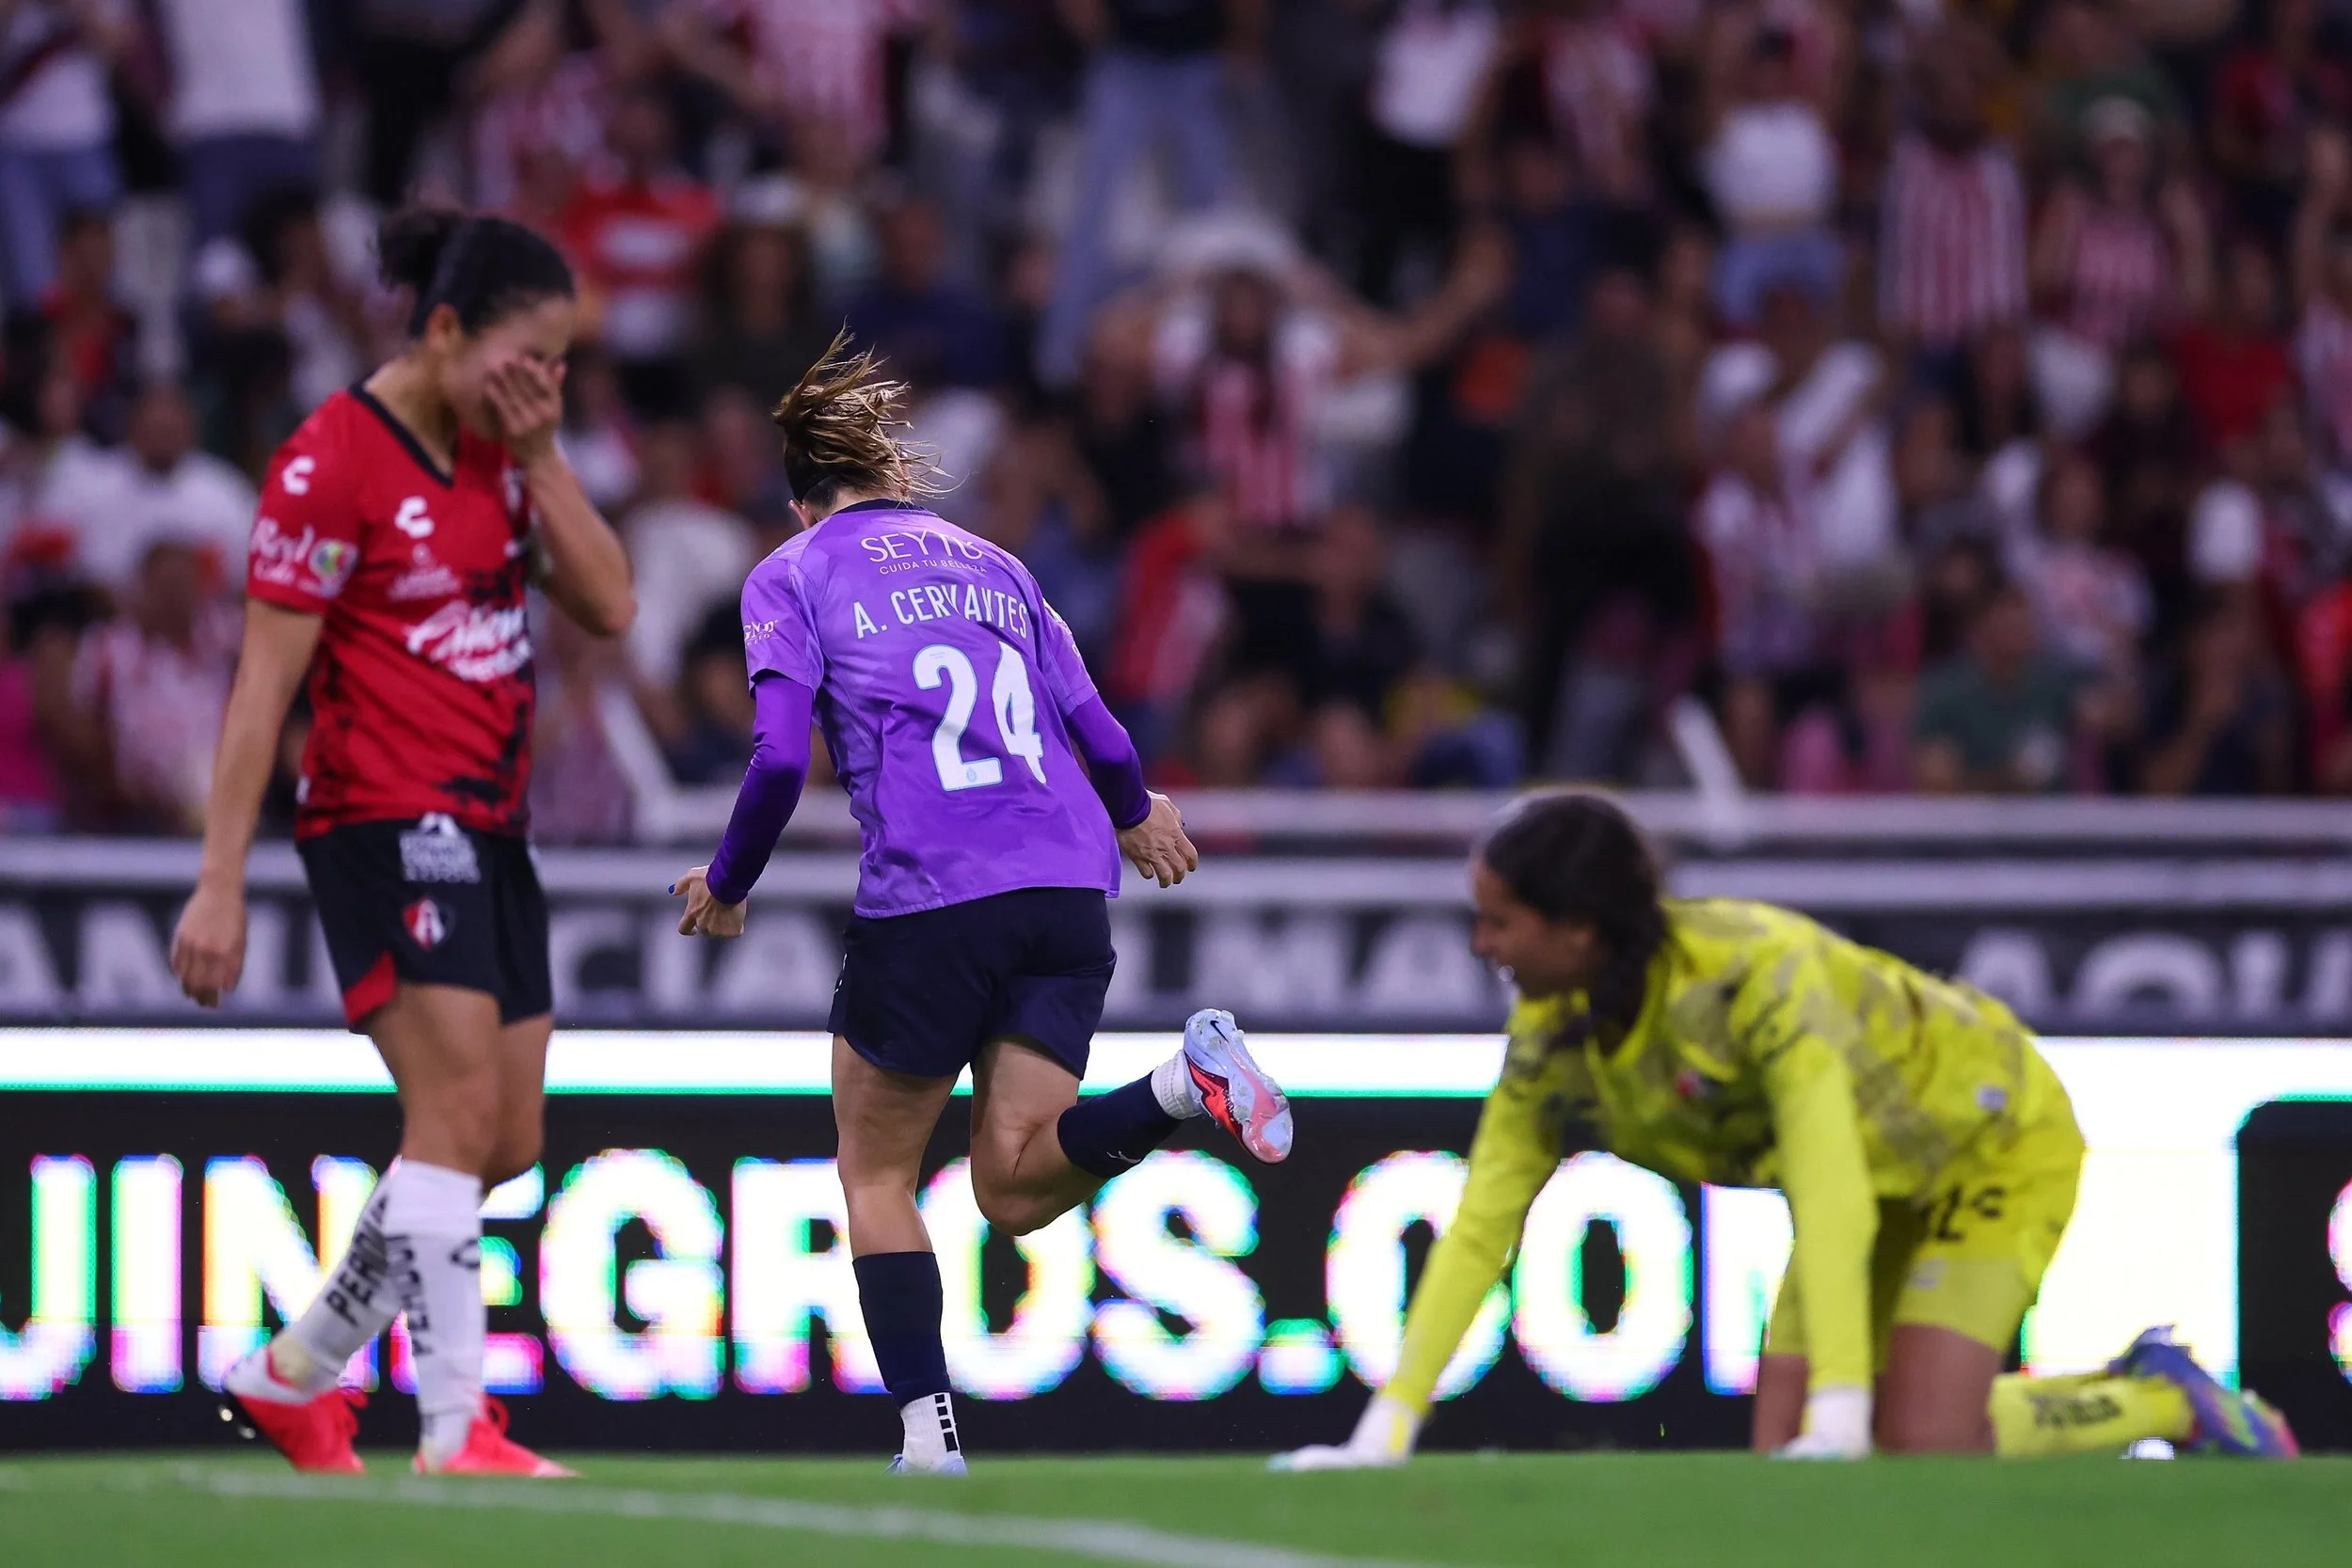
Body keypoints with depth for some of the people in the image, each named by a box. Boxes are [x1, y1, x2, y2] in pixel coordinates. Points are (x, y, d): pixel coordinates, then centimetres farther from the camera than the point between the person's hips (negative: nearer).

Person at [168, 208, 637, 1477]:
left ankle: (297, 1373, 23)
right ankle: (456, 1435, -19)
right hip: (385, 824, -8)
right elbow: (263, 682, -13)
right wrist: (219, 883, -15)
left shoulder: (502, 448, 11)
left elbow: (609, 607, 4)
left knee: (502, 1143, 8)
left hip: (490, 832, 8)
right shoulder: (330, 465, -13)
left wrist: (538, 456, -5)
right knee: (458, 1109, -18)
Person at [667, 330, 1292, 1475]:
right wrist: (1134, 818, 42)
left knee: (876, 1175, 14)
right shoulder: (992, 565, 23)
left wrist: (724, 888, 12)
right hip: (1068, 888, 4)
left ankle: (927, 1433, 0)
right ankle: (1184, 1081, -24)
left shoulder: (792, 576, 9)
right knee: (1015, 1190, 2)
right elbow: (1103, 746, 20)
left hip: (927, 902, -4)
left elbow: (780, 759, -4)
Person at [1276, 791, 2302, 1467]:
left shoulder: (1758, 974, -38)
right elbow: (1478, 1232, -12)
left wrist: (1838, 1417, -52)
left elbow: (1832, 1206, -45)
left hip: (1995, 1139, -7)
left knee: (1921, 1447, -22)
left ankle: (2168, 1404, 4)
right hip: (1882, 1183, 7)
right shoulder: (1552, 1037, -16)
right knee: (1786, 1465, -4)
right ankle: (2133, 1396, 11)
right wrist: (1384, 1434, -19)